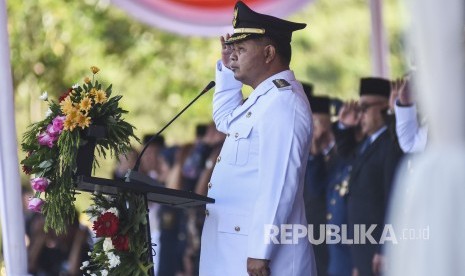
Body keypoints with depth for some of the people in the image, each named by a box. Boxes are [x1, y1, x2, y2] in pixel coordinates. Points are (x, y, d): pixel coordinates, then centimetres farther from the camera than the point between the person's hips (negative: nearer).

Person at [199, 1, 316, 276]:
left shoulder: (281, 103, -18)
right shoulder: (265, 97, 14)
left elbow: (278, 185, -23)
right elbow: (226, 121, 35)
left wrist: (260, 251, -25)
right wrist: (227, 69, 21)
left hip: (256, 249, -10)